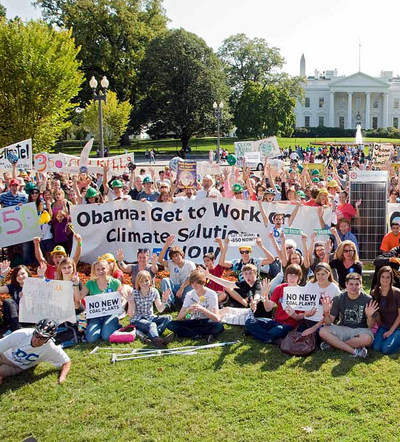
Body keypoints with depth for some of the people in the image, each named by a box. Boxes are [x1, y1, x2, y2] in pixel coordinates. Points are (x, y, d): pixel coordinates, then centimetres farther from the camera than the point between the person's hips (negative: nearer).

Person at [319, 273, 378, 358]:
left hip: (360, 329, -1)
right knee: (323, 332, -25)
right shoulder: (339, 299, -3)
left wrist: (369, 316, -27)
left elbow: (371, 326, -6)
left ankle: (333, 343, -18)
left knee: (367, 339, -36)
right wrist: (326, 313, -25)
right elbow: (328, 323, -5)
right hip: (343, 329, 2)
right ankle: (354, 351, -25)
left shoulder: (367, 300, -7)